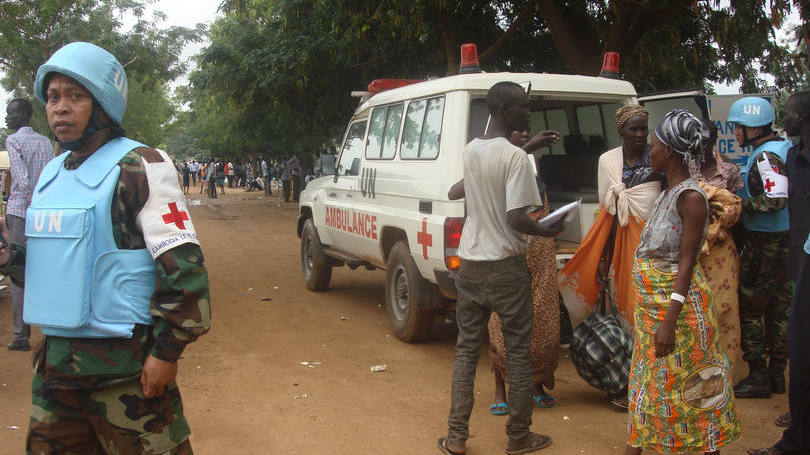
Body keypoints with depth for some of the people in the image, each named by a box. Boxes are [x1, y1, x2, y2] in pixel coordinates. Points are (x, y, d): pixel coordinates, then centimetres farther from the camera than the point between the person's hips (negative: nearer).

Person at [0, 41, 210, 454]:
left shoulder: (139, 167, -10)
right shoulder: (52, 173, 13)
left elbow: (182, 266, -15)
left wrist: (167, 352, -17)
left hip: (124, 365, -7)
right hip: (56, 359, 8)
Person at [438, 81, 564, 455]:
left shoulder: (470, 150, 7)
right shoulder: (516, 158, -16)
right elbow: (516, 219, -21)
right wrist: (549, 231, -4)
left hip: (470, 265, 6)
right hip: (505, 268, -6)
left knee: (466, 349, 12)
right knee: (518, 353, 8)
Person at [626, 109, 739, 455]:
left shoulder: (690, 197, -17)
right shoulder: (667, 194, 9)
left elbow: (686, 262, -21)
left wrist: (669, 320, -26)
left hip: (677, 301, -9)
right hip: (650, 302, 9)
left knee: (684, 383, 2)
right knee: (648, 378, 17)